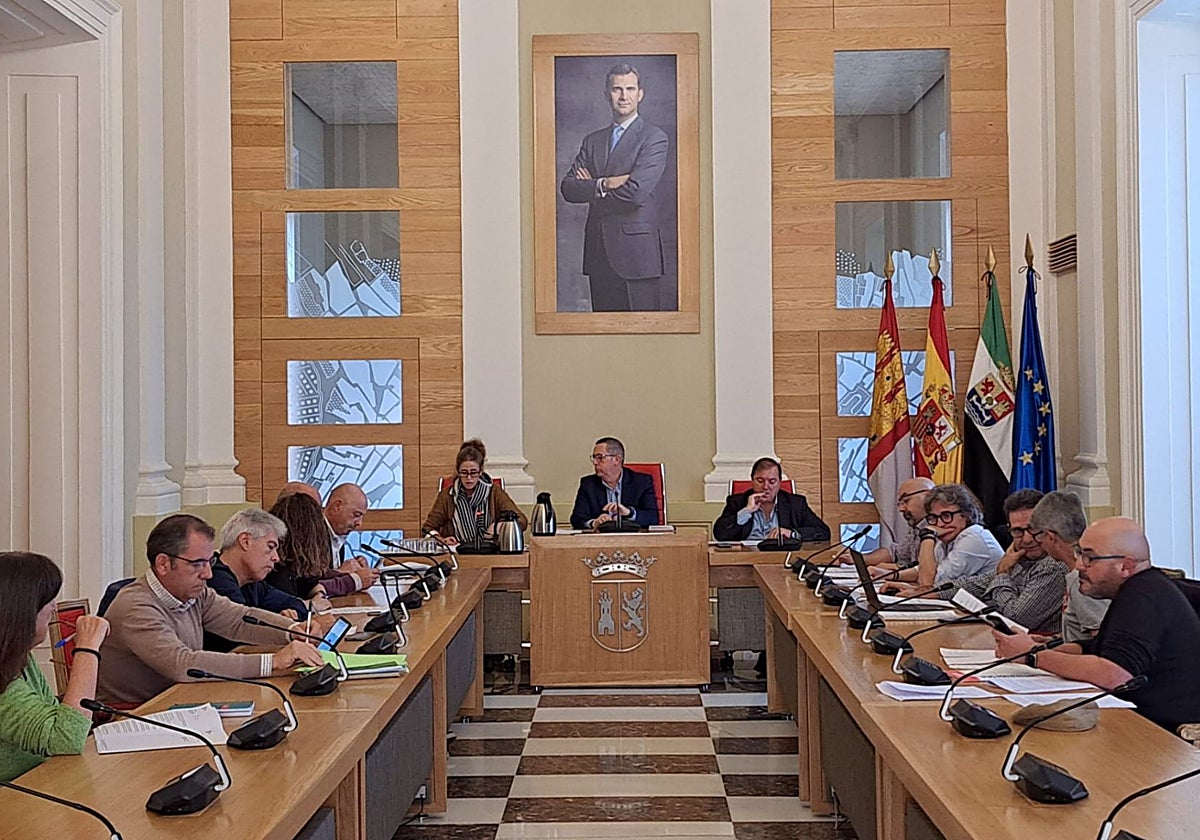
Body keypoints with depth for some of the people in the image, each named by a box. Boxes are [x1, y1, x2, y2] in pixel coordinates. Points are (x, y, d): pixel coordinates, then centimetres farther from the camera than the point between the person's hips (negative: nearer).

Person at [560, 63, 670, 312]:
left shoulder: (654, 138, -1)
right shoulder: (592, 141, 17)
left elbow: (636, 192, -15)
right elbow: (567, 188, 5)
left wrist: (590, 189, -2)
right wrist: (604, 185, -12)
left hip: (635, 251, -5)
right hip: (598, 252, 5)